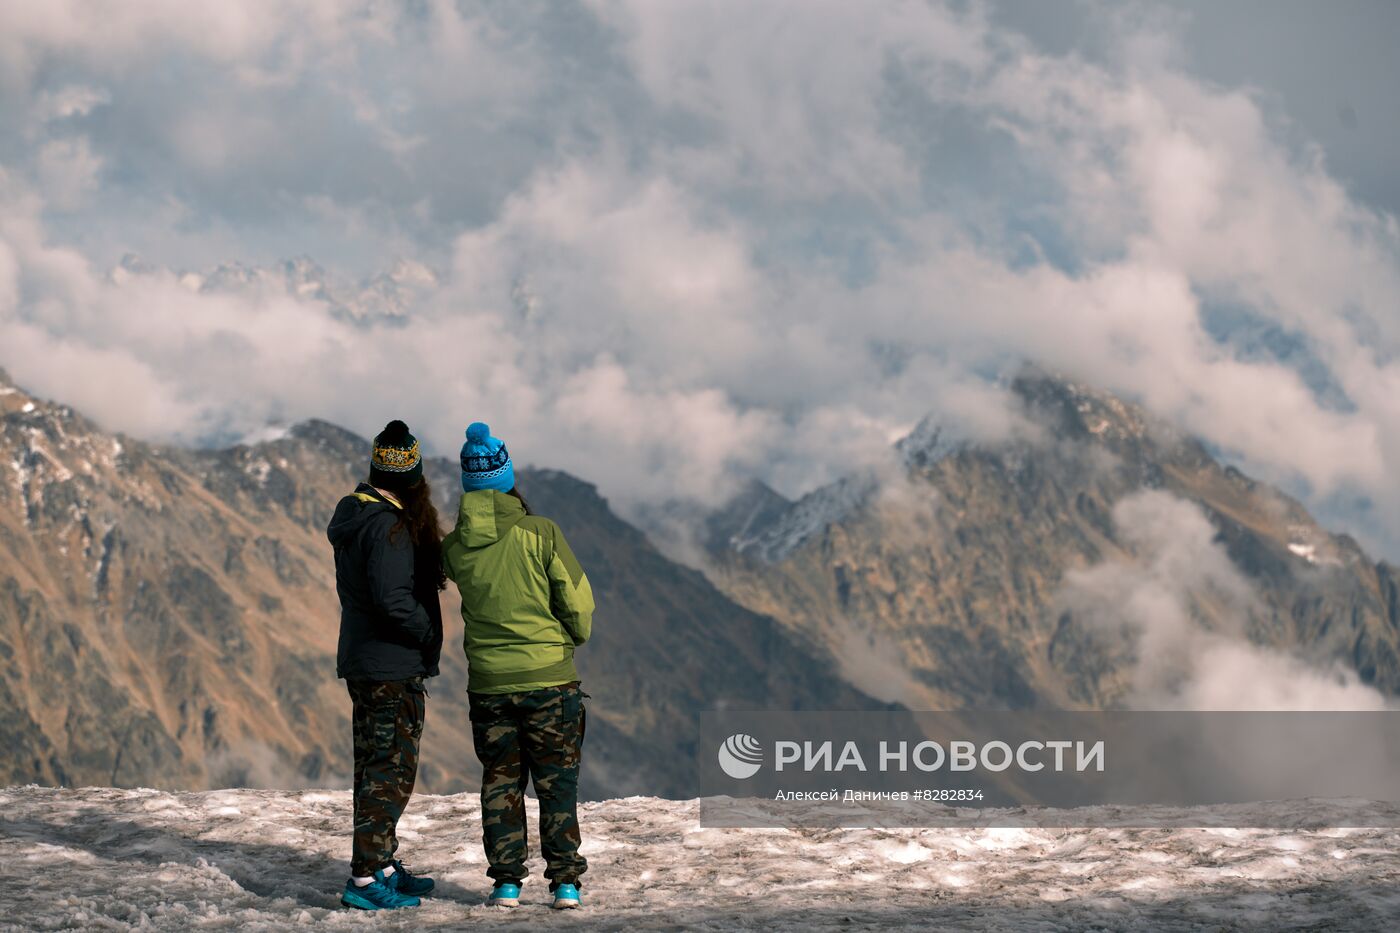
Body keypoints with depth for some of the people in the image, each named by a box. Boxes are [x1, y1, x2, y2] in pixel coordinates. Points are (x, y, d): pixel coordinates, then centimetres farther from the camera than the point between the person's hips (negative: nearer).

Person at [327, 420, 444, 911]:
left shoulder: (352, 517, 10)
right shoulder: (390, 527, -20)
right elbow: (393, 600, -26)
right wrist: (430, 634, -12)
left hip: (360, 662, 10)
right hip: (393, 668, -9)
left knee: (375, 765, 17)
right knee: (390, 770, -5)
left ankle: (382, 863, 27)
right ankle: (366, 877, -5)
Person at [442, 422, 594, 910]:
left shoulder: (454, 546, -5)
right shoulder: (540, 533, -13)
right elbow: (577, 601, -8)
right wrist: (576, 634, 12)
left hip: (489, 682, 2)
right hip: (549, 675, -2)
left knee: (500, 780, 13)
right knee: (557, 781, 7)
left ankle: (506, 880, 11)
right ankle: (565, 882, 7)